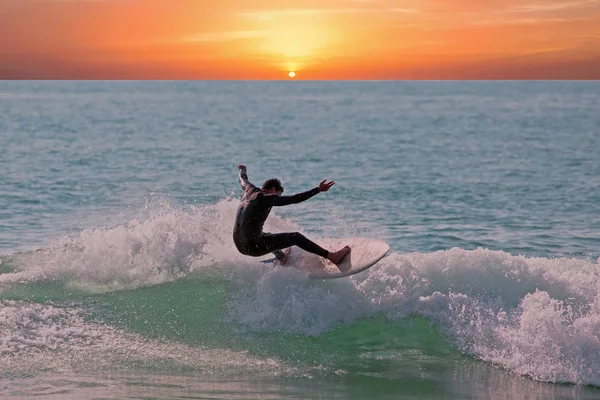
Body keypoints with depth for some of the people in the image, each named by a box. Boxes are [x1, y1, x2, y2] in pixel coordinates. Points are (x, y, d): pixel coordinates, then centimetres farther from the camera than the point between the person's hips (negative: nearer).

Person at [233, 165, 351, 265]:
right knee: (296, 237, -4)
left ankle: (281, 257, 66)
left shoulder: (250, 190, 12)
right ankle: (332, 256, -6)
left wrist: (242, 170, 59)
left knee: (268, 236, 41)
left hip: (239, 245, 9)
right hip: (253, 247, -9)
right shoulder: (268, 198, -10)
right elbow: (294, 199, -15)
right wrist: (318, 190, -16)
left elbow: (243, 180, 36)